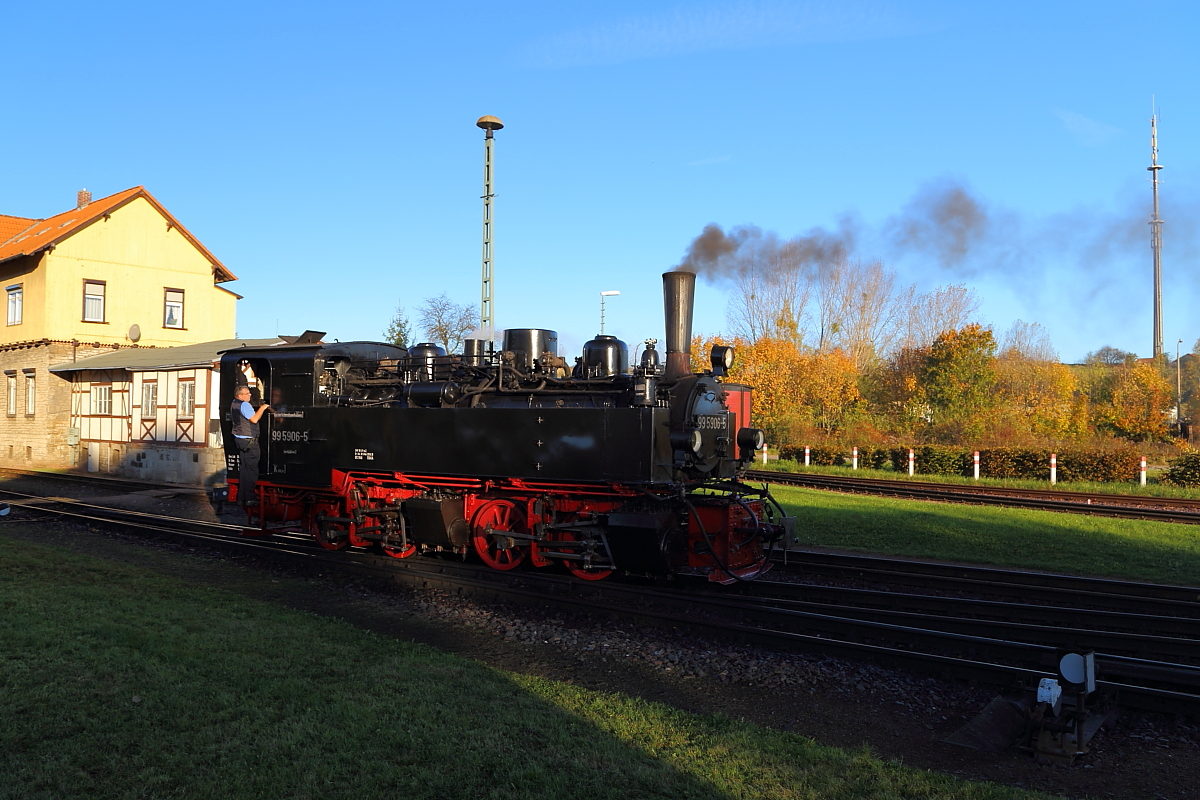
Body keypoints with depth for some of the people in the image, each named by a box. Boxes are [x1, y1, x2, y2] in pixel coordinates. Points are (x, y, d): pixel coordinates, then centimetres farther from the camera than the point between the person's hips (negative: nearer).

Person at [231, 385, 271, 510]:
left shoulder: (234, 404, 14)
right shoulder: (244, 405, -16)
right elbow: (254, 419, -23)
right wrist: (262, 408, -10)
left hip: (239, 439, 10)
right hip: (248, 441, -10)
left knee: (243, 469, 13)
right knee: (251, 469, -5)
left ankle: (241, 498, 15)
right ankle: (249, 498, -4)